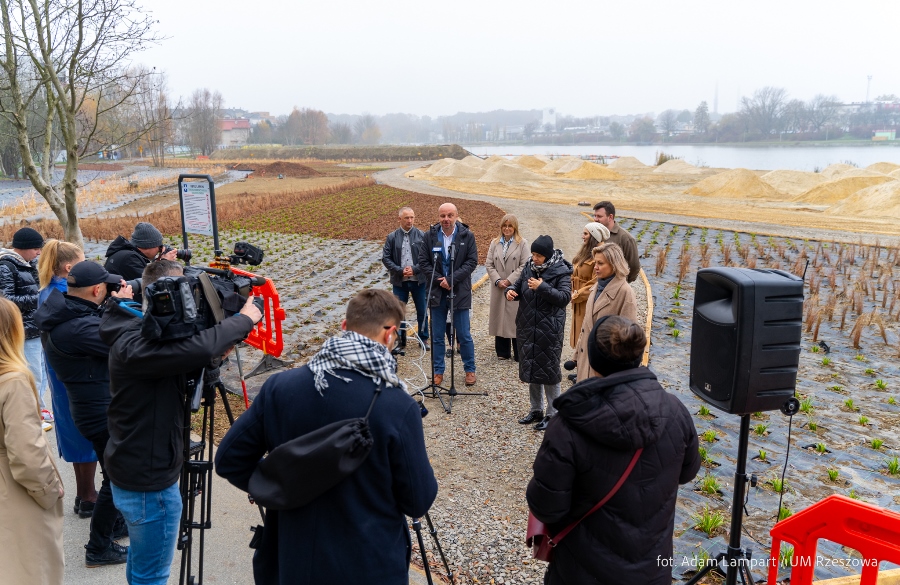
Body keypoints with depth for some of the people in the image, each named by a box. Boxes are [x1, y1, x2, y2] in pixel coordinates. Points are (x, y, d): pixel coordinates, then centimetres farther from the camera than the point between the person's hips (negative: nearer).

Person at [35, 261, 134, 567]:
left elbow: (102, 333, 9)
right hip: (103, 412, -10)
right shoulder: (80, 327, -30)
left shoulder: (63, 312, 0)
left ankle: (115, 523, 43)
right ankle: (99, 548, 20)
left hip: (98, 405, 10)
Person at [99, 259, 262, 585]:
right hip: (148, 481, -10)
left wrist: (220, 346, -12)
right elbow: (198, 349, -42)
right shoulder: (134, 344, -27)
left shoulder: (140, 332, 4)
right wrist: (244, 319, -27)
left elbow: (187, 353, 8)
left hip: (135, 470, 10)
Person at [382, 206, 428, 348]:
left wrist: (415, 269, -15)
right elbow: (385, 258, -1)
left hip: (419, 280, 0)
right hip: (399, 281, 0)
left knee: (422, 311, 9)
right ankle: (400, 340, 17)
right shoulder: (392, 237, 1)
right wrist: (400, 271, -13)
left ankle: (423, 339, 23)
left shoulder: (422, 235, -1)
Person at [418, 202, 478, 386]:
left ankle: (470, 369, 21)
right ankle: (438, 371, 20)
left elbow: (472, 261, -6)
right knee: (437, 336, 8)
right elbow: (423, 262, 0)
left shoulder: (467, 236, -2)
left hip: (460, 292, -1)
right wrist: (440, 280, -10)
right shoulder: (430, 236, 1)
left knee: (464, 335, 5)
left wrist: (451, 279, -14)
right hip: (437, 291, 2)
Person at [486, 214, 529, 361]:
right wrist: (498, 281, -7)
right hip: (498, 288, 4)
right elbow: (489, 264, 6)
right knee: (500, 318, 8)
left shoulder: (522, 243, -2)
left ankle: (519, 354, 6)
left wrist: (509, 280, -12)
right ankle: (503, 352, 18)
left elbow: (524, 266, -8)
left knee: (515, 319, -2)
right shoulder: (495, 243, 9)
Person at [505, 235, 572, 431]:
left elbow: (565, 297, -19)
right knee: (530, 369, 14)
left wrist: (542, 287, -27)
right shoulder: (529, 267, 5)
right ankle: (536, 410, 29)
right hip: (527, 327, 6)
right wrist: (511, 291, -8)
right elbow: (519, 285, 14)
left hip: (549, 330, -6)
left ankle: (552, 414, 15)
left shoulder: (561, 271, -11)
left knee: (549, 371, 2)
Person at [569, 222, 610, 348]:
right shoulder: (585, 251, 11)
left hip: (589, 303, -9)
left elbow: (595, 284, -22)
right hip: (578, 302, 9)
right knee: (579, 333, 17)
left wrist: (577, 295, -15)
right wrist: (573, 293, 6)